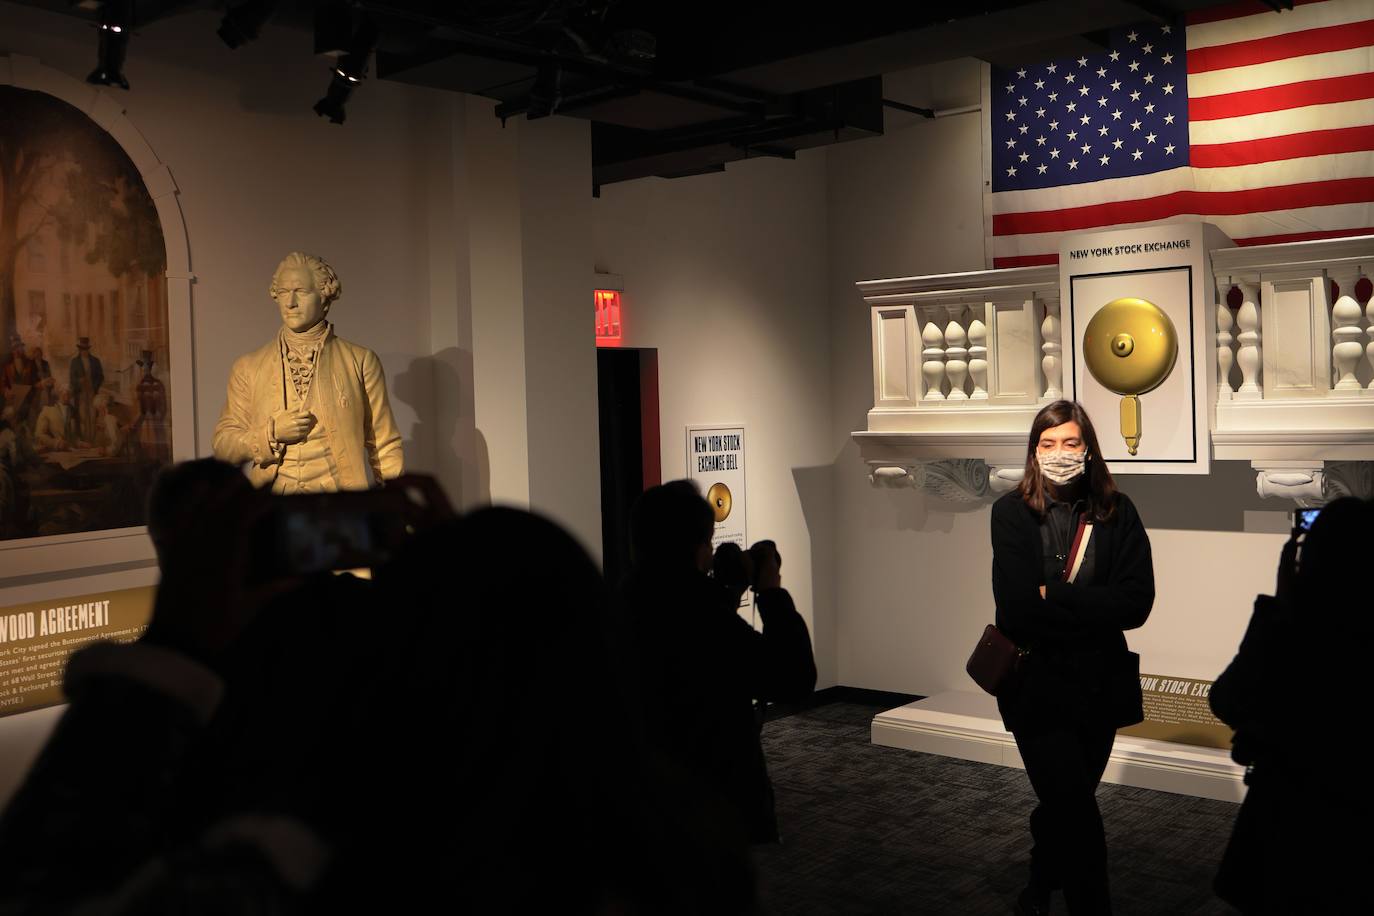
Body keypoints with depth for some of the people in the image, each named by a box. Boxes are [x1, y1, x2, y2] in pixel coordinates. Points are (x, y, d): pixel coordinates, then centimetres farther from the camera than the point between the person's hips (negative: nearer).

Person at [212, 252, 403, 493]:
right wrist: (272, 433, -4)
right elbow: (223, 444, 12)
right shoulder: (248, 367, 11)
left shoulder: (361, 362, 6)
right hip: (273, 503, 1)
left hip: (341, 503, -1)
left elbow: (385, 448, 6)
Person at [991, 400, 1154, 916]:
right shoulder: (1013, 512, -9)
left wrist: (1055, 596, -17)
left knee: (1063, 805, 21)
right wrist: (1093, 609, -13)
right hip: (1037, 683, -3)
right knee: (1078, 814, -12)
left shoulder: (1116, 512, -2)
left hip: (1100, 683, 4)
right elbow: (1019, 610, -17)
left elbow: (1137, 602, -12)